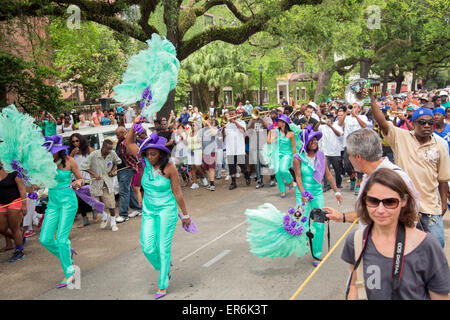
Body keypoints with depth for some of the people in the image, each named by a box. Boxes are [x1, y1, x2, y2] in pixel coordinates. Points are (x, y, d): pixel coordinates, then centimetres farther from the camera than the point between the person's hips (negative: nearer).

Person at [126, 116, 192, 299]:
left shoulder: (169, 168, -14)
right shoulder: (146, 162, -3)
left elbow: (177, 193, -8)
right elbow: (129, 144, 1)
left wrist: (185, 215, -1)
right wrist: (135, 125, -12)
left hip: (167, 210, -5)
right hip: (148, 211, 5)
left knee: (163, 248, -2)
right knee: (148, 248, 0)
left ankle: (163, 286, 11)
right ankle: (165, 268, 30)